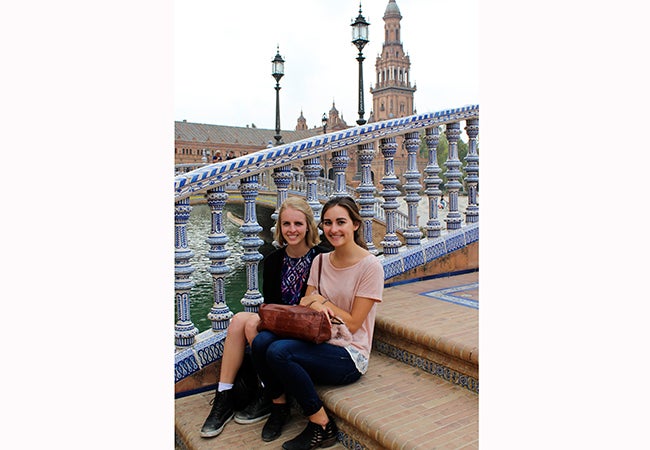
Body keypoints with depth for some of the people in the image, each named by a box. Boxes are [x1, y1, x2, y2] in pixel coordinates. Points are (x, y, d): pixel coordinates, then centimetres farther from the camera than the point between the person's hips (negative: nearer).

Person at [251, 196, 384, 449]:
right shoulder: (320, 261, 8)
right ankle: (279, 405, 4)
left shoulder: (370, 266, -10)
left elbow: (352, 324, -11)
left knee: (279, 351, -28)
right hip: (318, 342, 6)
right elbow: (305, 307, 7)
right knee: (261, 341, -21)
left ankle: (321, 425, -9)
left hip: (349, 355, -5)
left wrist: (322, 301, -7)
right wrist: (312, 305, -15)